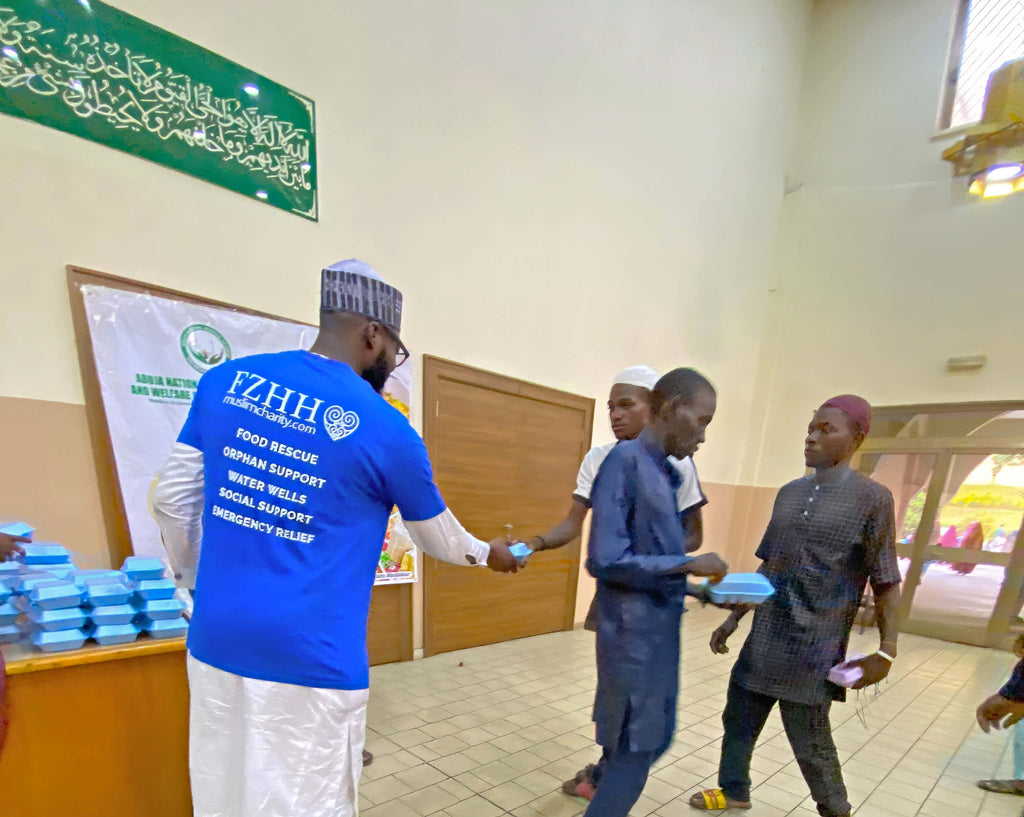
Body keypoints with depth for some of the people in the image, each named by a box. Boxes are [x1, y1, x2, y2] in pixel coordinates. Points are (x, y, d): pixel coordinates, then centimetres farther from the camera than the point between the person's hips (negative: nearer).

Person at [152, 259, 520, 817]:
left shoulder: (226, 380, 0)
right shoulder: (386, 429, -12)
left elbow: (172, 500, 6)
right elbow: (441, 541, 3)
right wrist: (487, 553, 23)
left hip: (216, 644, 6)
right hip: (309, 662, -5)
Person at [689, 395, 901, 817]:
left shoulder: (872, 499, -9)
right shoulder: (789, 493, 6)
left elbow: (886, 583, -6)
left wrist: (886, 651, -11)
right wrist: (733, 619, 14)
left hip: (812, 649, -5)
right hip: (762, 642, 6)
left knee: (810, 743, 9)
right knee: (738, 721, 16)